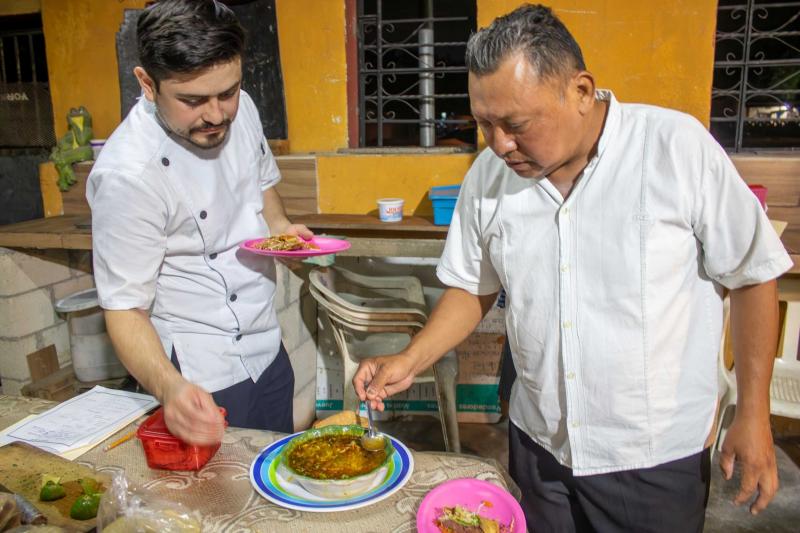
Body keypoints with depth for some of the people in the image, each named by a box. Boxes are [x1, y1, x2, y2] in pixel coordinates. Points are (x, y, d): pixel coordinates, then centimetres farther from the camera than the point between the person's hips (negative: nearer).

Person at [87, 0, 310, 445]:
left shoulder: (240, 108, -7)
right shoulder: (129, 174, -28)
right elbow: (125, 309, -21)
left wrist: (279, 225, -6)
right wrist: (170, 388, -38)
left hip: (268, 350, 7)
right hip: (203, 382, -6)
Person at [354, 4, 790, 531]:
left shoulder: (679, 147, -16)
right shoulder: (488, 175, -6)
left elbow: (751, 275, -7)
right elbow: (474, 288, 5)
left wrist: (753, 412, -6)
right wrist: (410, 360, -8)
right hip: (539, 445, 3)